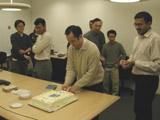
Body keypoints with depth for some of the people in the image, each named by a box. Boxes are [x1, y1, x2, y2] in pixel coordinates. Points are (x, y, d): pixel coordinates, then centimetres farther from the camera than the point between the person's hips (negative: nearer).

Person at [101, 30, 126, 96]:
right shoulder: (105, 46, 6)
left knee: (115, 84, -6)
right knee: (105, 83, 9)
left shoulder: (119, 45, -2)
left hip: (114, 68, -3)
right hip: (106, 68, 3)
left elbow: (124, 54, 0)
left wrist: (118, 63, -5)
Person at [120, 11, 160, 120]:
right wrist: (127, 61, 0)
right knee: (139, 109, 20)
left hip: (148, 80, -8)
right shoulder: (137, 38, 11)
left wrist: (135, 63, -23)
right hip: (138, 78, 8)